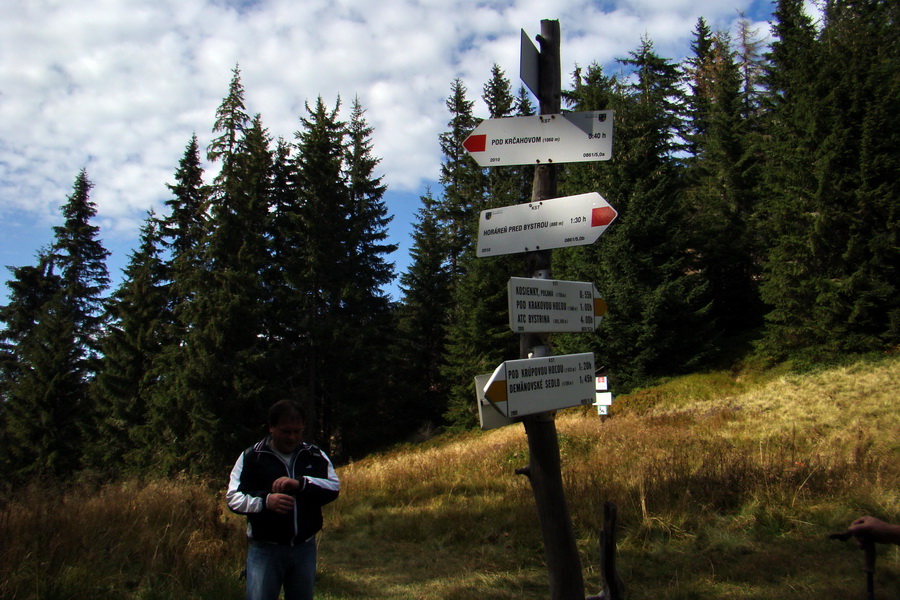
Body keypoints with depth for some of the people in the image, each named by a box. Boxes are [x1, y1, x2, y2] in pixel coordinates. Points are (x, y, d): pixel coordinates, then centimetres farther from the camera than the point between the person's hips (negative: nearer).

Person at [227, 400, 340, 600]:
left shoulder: (315, 456, 4)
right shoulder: (251, 457, -4)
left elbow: (334, 487, -6)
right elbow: (233, 497, -6)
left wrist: (300, 483, -23)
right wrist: (265, 501, -25)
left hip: (305, 548, 3)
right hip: (265, 549, -3)